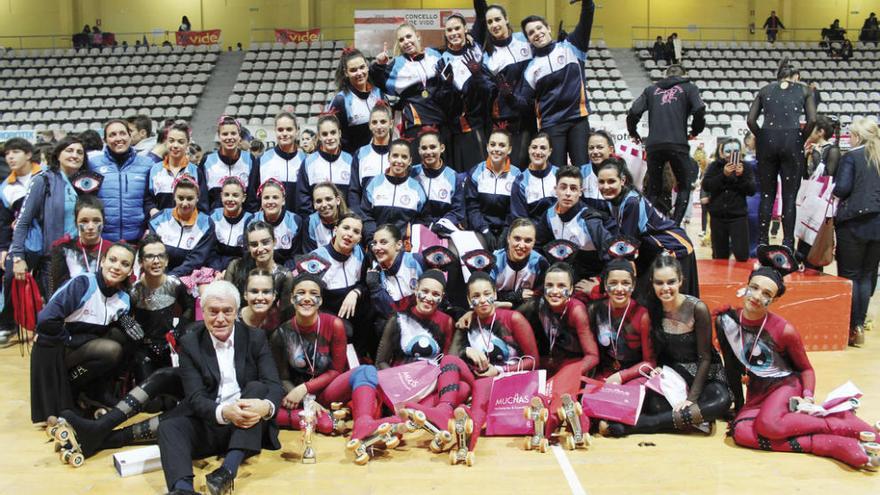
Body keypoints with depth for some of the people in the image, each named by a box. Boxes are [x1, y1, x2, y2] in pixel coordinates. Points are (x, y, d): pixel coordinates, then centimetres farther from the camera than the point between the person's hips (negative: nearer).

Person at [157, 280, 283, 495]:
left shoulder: (255, 338, 2)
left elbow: (274, 386, -7)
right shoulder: (190, 344, 1)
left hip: (249, 426, 0)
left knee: (257, 387, -26)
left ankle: (230, 468, -38)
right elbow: (195, 398, -9)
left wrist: (266, 407, -33)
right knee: (168, 427, -25)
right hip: (209, 425, 0)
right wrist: (224, 412, -31)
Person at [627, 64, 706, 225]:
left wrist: (632, 132, 24)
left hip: (653, 145, 3)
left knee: (653, 188, 12)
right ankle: (675, 224, -2)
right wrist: (695, 131, 12)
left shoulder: (651, 89, 19)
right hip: (678, 144, -3)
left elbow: (634, 112, 7)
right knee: (684, 186, 10)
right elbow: (699, 110, -5)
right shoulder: (689, 88, 12)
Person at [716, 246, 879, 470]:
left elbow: (806, 369, 0)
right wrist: (738, 406, 5)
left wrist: (808, 398, -16)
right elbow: (731, 367, 3)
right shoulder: (725, 321, -9)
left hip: (786, 384, -4)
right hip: (756, 392, 4)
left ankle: (847, 426, -20)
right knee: (740, 432, -28)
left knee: (769, 424, -37)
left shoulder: (784, 331, -16)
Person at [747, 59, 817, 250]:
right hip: (792, 140, -2)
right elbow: (812, 120, -2)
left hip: (767, 140, 2)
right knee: (789, 196, 2)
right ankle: (788, 243, 2)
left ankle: (762, 242, 9)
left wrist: (762, 137, 13)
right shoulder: (803, 89, 11)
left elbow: (751, 120, 4)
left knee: (767, 195, 8)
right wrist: (801, 139, 10)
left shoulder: (765, 90, 15)